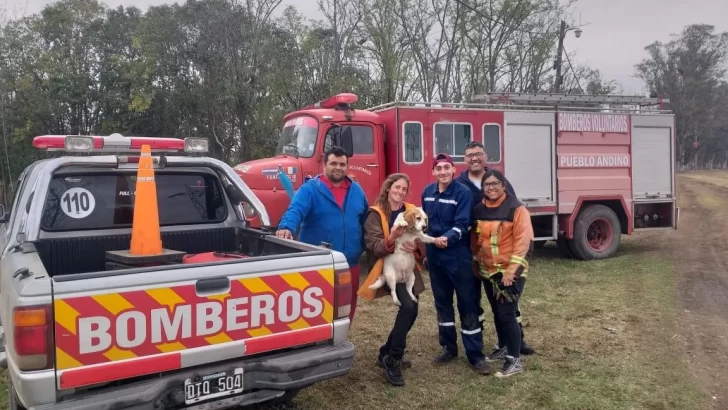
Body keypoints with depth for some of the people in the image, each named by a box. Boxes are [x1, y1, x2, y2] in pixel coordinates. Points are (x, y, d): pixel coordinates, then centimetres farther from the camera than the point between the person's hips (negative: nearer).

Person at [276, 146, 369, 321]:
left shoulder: (356, 190, 11)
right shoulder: (310, 189, -6)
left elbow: (365, 220, 18)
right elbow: (295, 210, -23)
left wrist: (363, 247, 13)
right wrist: (286, 227, -43)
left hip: (349, 263, 5)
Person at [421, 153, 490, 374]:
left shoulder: (463, 193, -10)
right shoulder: (427, 192, 7)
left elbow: (462, 224, -18)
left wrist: (447, 238, -35)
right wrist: (424, 248, 18)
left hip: (458, 257, -6)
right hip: (435, 256, 6)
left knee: (467, 305, -1)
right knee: (442, 303, 14)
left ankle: (475, 355, 6)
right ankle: (448, 347, 28)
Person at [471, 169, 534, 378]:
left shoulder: (516, 209, -13)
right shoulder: (478, 210, 6)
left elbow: (523, 242, -17)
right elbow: (475, 239, 16)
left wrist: (511, 270, -20)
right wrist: (475, 263, 15)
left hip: (509, 272, -6)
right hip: (487, 272, 6)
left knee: (507, 314, -7)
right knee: (497, 313, 17)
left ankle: (515, 360, 5)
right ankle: (503, 347, 35)